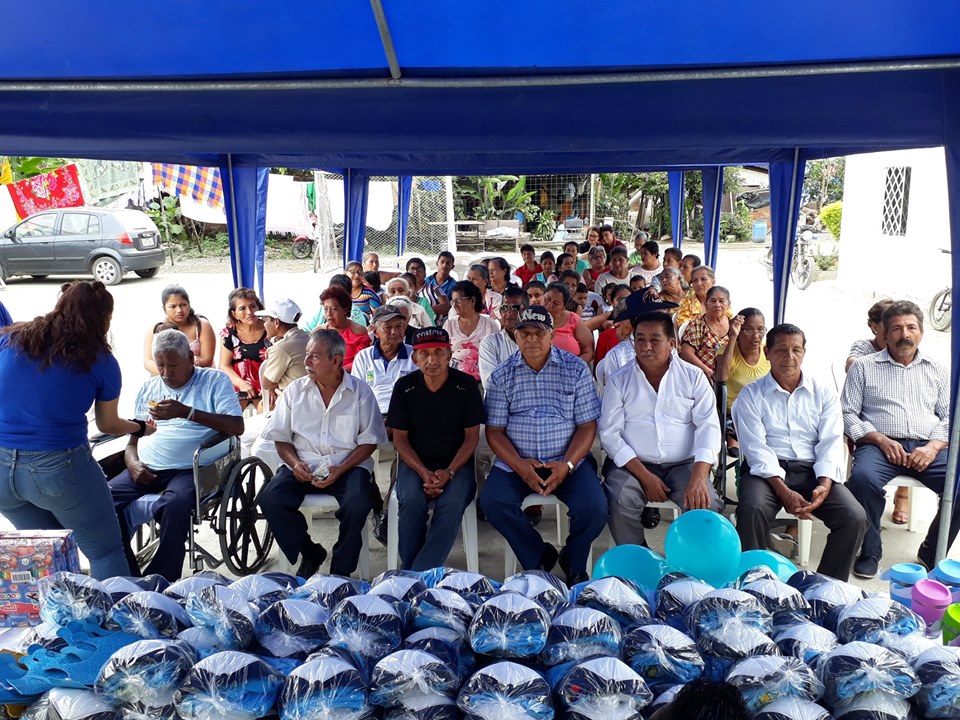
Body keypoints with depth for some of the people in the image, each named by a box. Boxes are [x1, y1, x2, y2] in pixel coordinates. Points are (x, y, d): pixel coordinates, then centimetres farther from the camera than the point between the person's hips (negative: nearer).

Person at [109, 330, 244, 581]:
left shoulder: (215, 381, 5)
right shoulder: (149, 388, 21)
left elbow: (237, 427, -9)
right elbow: (133, 438, 21)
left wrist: (186, 412, -16)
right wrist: (133, 463, -2)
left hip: (190, 469, -5)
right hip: (146, 469, 6)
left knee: (174, 505, -35)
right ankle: (128, 579, -6)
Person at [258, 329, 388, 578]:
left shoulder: (360, 391, 1)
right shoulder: (295, 390, 9)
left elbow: (369, 441, 0)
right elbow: (280, 438, 11)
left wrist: (340, 470, -14)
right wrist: (295, 464, -10)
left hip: (348, 466, -2)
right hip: (303, 466, 3)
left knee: (358, 504, -32)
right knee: (270, 499, -24)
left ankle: (340, 570, -6)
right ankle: (310, 554, 1)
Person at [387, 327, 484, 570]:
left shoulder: (466, 385, -4)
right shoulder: (405, 387, -1)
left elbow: (471, 436, -1)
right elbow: (400, 438, 1)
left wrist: (449, 472, -16)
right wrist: (423, 473, -15)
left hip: (456, 462, 0)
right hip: (415, 462, 1)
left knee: (452, 502, -31)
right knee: (412, 500, -30)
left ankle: (418, 576, -24)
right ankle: (409, 572, -13)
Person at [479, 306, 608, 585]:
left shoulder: (576, 369, 2)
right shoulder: (502, 375, 4)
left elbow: (587, 426, -1)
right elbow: (494, 430, 1)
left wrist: (567, 465, -16)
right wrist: (519, 465, -15)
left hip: (567, 461, -1)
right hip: (516, 462, 1)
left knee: (594, 507, -24)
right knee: (492, 501, -24)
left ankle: (574, 563, 10)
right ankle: (538, 558, 2)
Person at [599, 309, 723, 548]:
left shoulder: (694, 377, 4)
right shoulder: (618, 380, 2)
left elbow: (708, 427, -4)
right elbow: (609, 432, -4)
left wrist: (698, 477, -20)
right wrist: (644, 476, -14)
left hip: (684, 465, 1)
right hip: (633, 464, 0)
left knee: (707, 504, -24)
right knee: (620, 501, -28)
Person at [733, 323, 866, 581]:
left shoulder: (823, 392, 11)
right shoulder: (751, 395, 3)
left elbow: (831, 442, 1)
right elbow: (756, 447, -8)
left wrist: (824, 485, -17)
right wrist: (783, 491, -21)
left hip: (812, 469, 3)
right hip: (767, 470, -2)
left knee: (855, 517, -21)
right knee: (752, 509, -33)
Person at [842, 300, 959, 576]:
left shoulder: (937, 371, 21)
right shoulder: (864, 367, 12)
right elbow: (848, 413, 4)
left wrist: (933, 447, -6)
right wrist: (880, 439, -10)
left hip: (928, 448, 3)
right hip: (879, 445, -3)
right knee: (863, 478, -35)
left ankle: (930, 555, -2)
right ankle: (870, 552, -12)